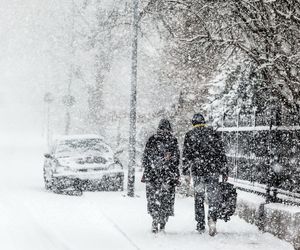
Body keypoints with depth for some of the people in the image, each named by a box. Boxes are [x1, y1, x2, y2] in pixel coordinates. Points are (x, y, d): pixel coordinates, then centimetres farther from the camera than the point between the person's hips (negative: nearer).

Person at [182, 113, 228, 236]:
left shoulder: (190, 135, 4)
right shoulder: (213, 133, 7)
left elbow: (186, 154, 1)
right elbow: (221, 153, 6)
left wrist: (185, 171, 7)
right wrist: (224, 171, 10)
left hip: (197, 171, 0)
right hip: (213, 170, 0)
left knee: (199, 197, 10)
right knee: (213, 197, 2)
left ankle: (200, 225, 12)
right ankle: (212, 218, -22)